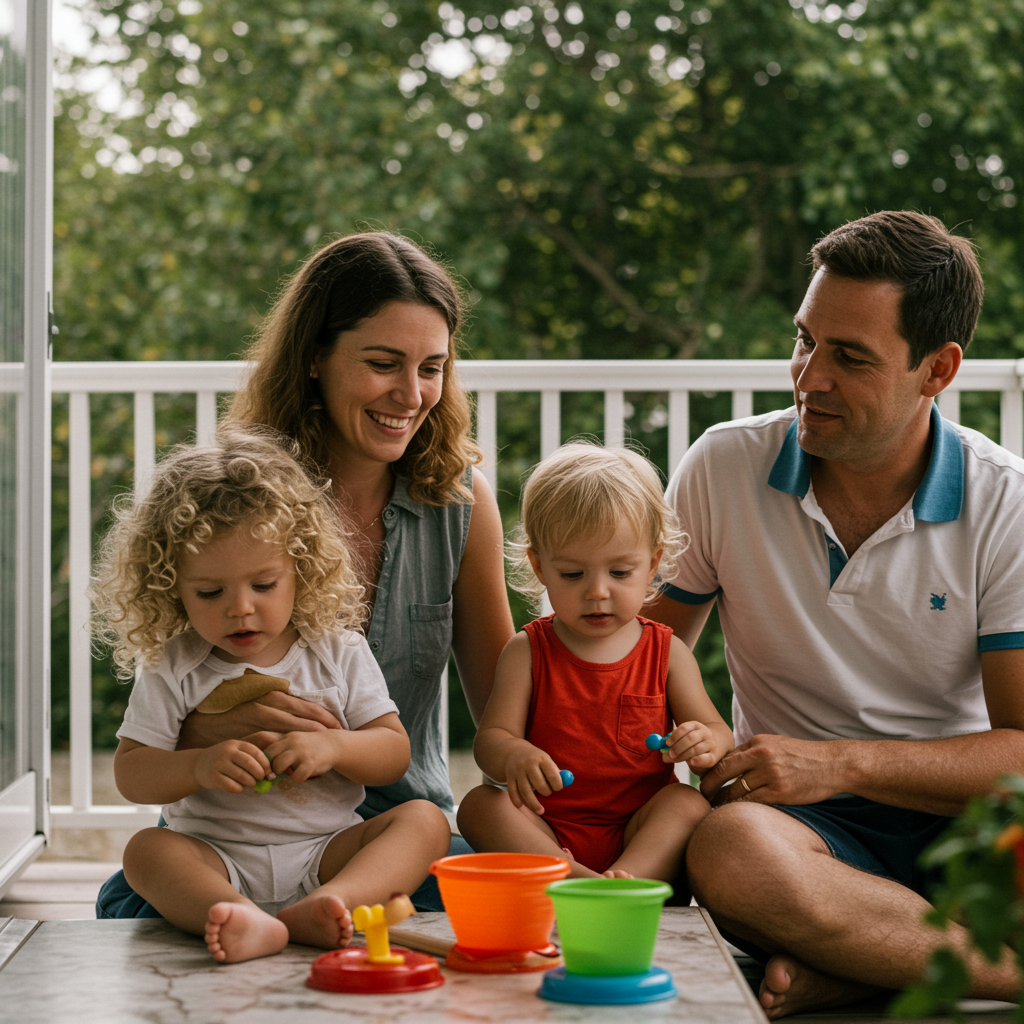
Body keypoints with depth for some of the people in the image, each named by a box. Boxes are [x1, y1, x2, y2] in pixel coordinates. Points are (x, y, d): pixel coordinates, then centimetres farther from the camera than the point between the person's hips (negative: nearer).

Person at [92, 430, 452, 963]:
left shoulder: (339, 654, 4)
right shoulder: (171, 670, 2)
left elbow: (395, 752, 4)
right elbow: (129, 773, 1)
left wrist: (334, 747, -17)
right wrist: (199, 766, -19)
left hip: (326, 852, 1)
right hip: (218, 862, -1)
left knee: (424, 819, -22)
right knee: (145, 849, -28)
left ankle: (321, 909, -49)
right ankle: (248, 922, -57)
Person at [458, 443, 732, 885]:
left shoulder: (667, 653, 7)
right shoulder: (527, 652, 4)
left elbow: (718, 732, 4)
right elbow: (490, 736, -3)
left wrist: (706, 744, -24)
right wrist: (512, 755, -31)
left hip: (640, 832, 0)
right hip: (546, 830, 0)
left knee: (688, 803, -27)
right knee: (479, 803, -25)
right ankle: (578, 881, -44)